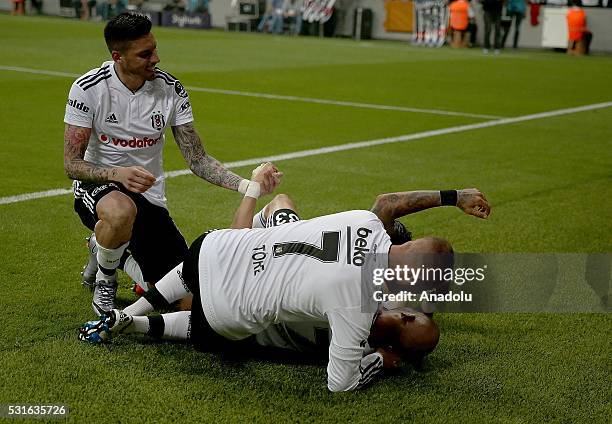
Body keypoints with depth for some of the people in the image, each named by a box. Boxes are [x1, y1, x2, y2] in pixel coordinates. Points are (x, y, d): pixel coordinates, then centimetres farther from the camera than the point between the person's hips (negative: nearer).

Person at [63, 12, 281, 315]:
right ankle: (104, 282, -9)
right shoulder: (88, 89, -15)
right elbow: (72, 164, -15)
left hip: (149, 198, 4)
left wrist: (246, 185, -20)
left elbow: (198, 160, -4)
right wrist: (118, 173, -35)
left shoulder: (171, 91, -6)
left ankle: (119, 252, 25)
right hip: (98, 188, -3)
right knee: (121, 211, -44)